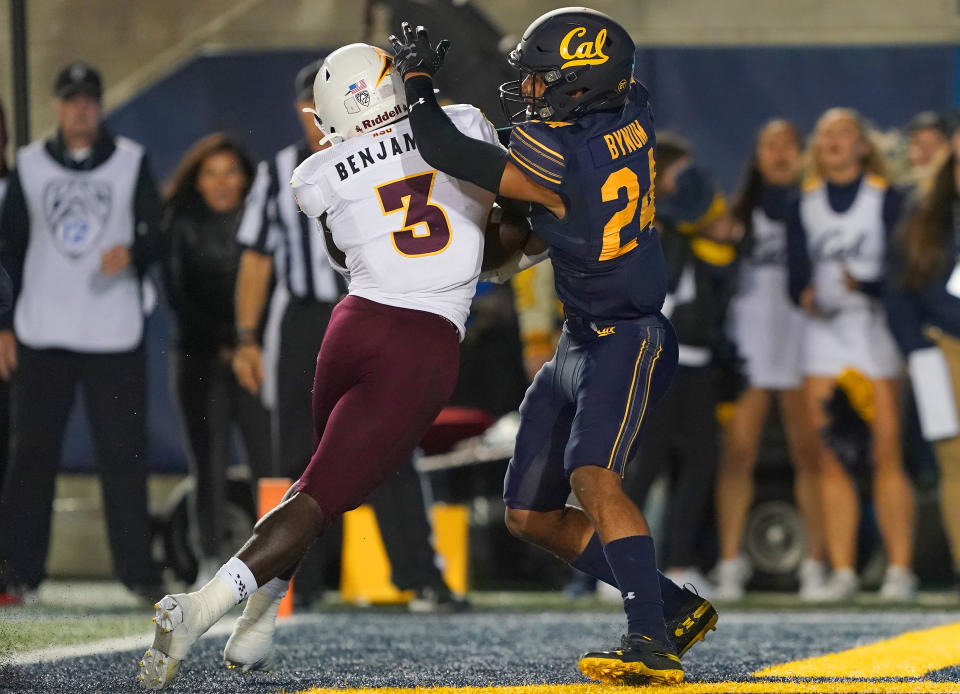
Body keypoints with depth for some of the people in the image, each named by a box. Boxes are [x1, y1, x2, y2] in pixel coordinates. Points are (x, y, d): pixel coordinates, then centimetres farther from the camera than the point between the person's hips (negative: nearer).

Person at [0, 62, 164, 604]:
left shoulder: (131, 161, 6)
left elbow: (157, 235, 5)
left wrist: (132, 253, -18)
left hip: (114, 335, -1)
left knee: (124, 452, -4)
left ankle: (137, 567, 2)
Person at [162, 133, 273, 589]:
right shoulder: (183, 225, 9)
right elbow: (180, 295, 5)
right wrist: (220, 344, -4)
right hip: (201, 356, 0)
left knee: (268, 460, -11)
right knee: (208, 463, -3)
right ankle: (209, 563, 1)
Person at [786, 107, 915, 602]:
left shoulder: (886, 199, 2)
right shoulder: (802, 205, 13)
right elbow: (797, 269, 5)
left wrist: (865, 283, -24)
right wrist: (806, 294, -17)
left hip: (875, 329, -3)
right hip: (823, 332, 3)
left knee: (886, 453, -7)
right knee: (829, 459, -1)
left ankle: (899, 569, -4)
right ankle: (842, 571, 2)